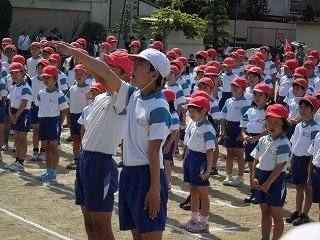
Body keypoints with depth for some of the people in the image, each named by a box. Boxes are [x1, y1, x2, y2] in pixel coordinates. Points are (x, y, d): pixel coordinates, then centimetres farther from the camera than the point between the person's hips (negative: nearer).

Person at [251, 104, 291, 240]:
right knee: (265, 212, 16)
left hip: (275, 179, -7)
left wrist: (268, 183, -16)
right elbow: (256, 161, 11)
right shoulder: (263, 141, 6)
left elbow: (279, 166, -17)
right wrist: (254, 178, -1)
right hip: (261, 177, 7)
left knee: (276, 215, 1)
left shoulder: (283, 144, -15)